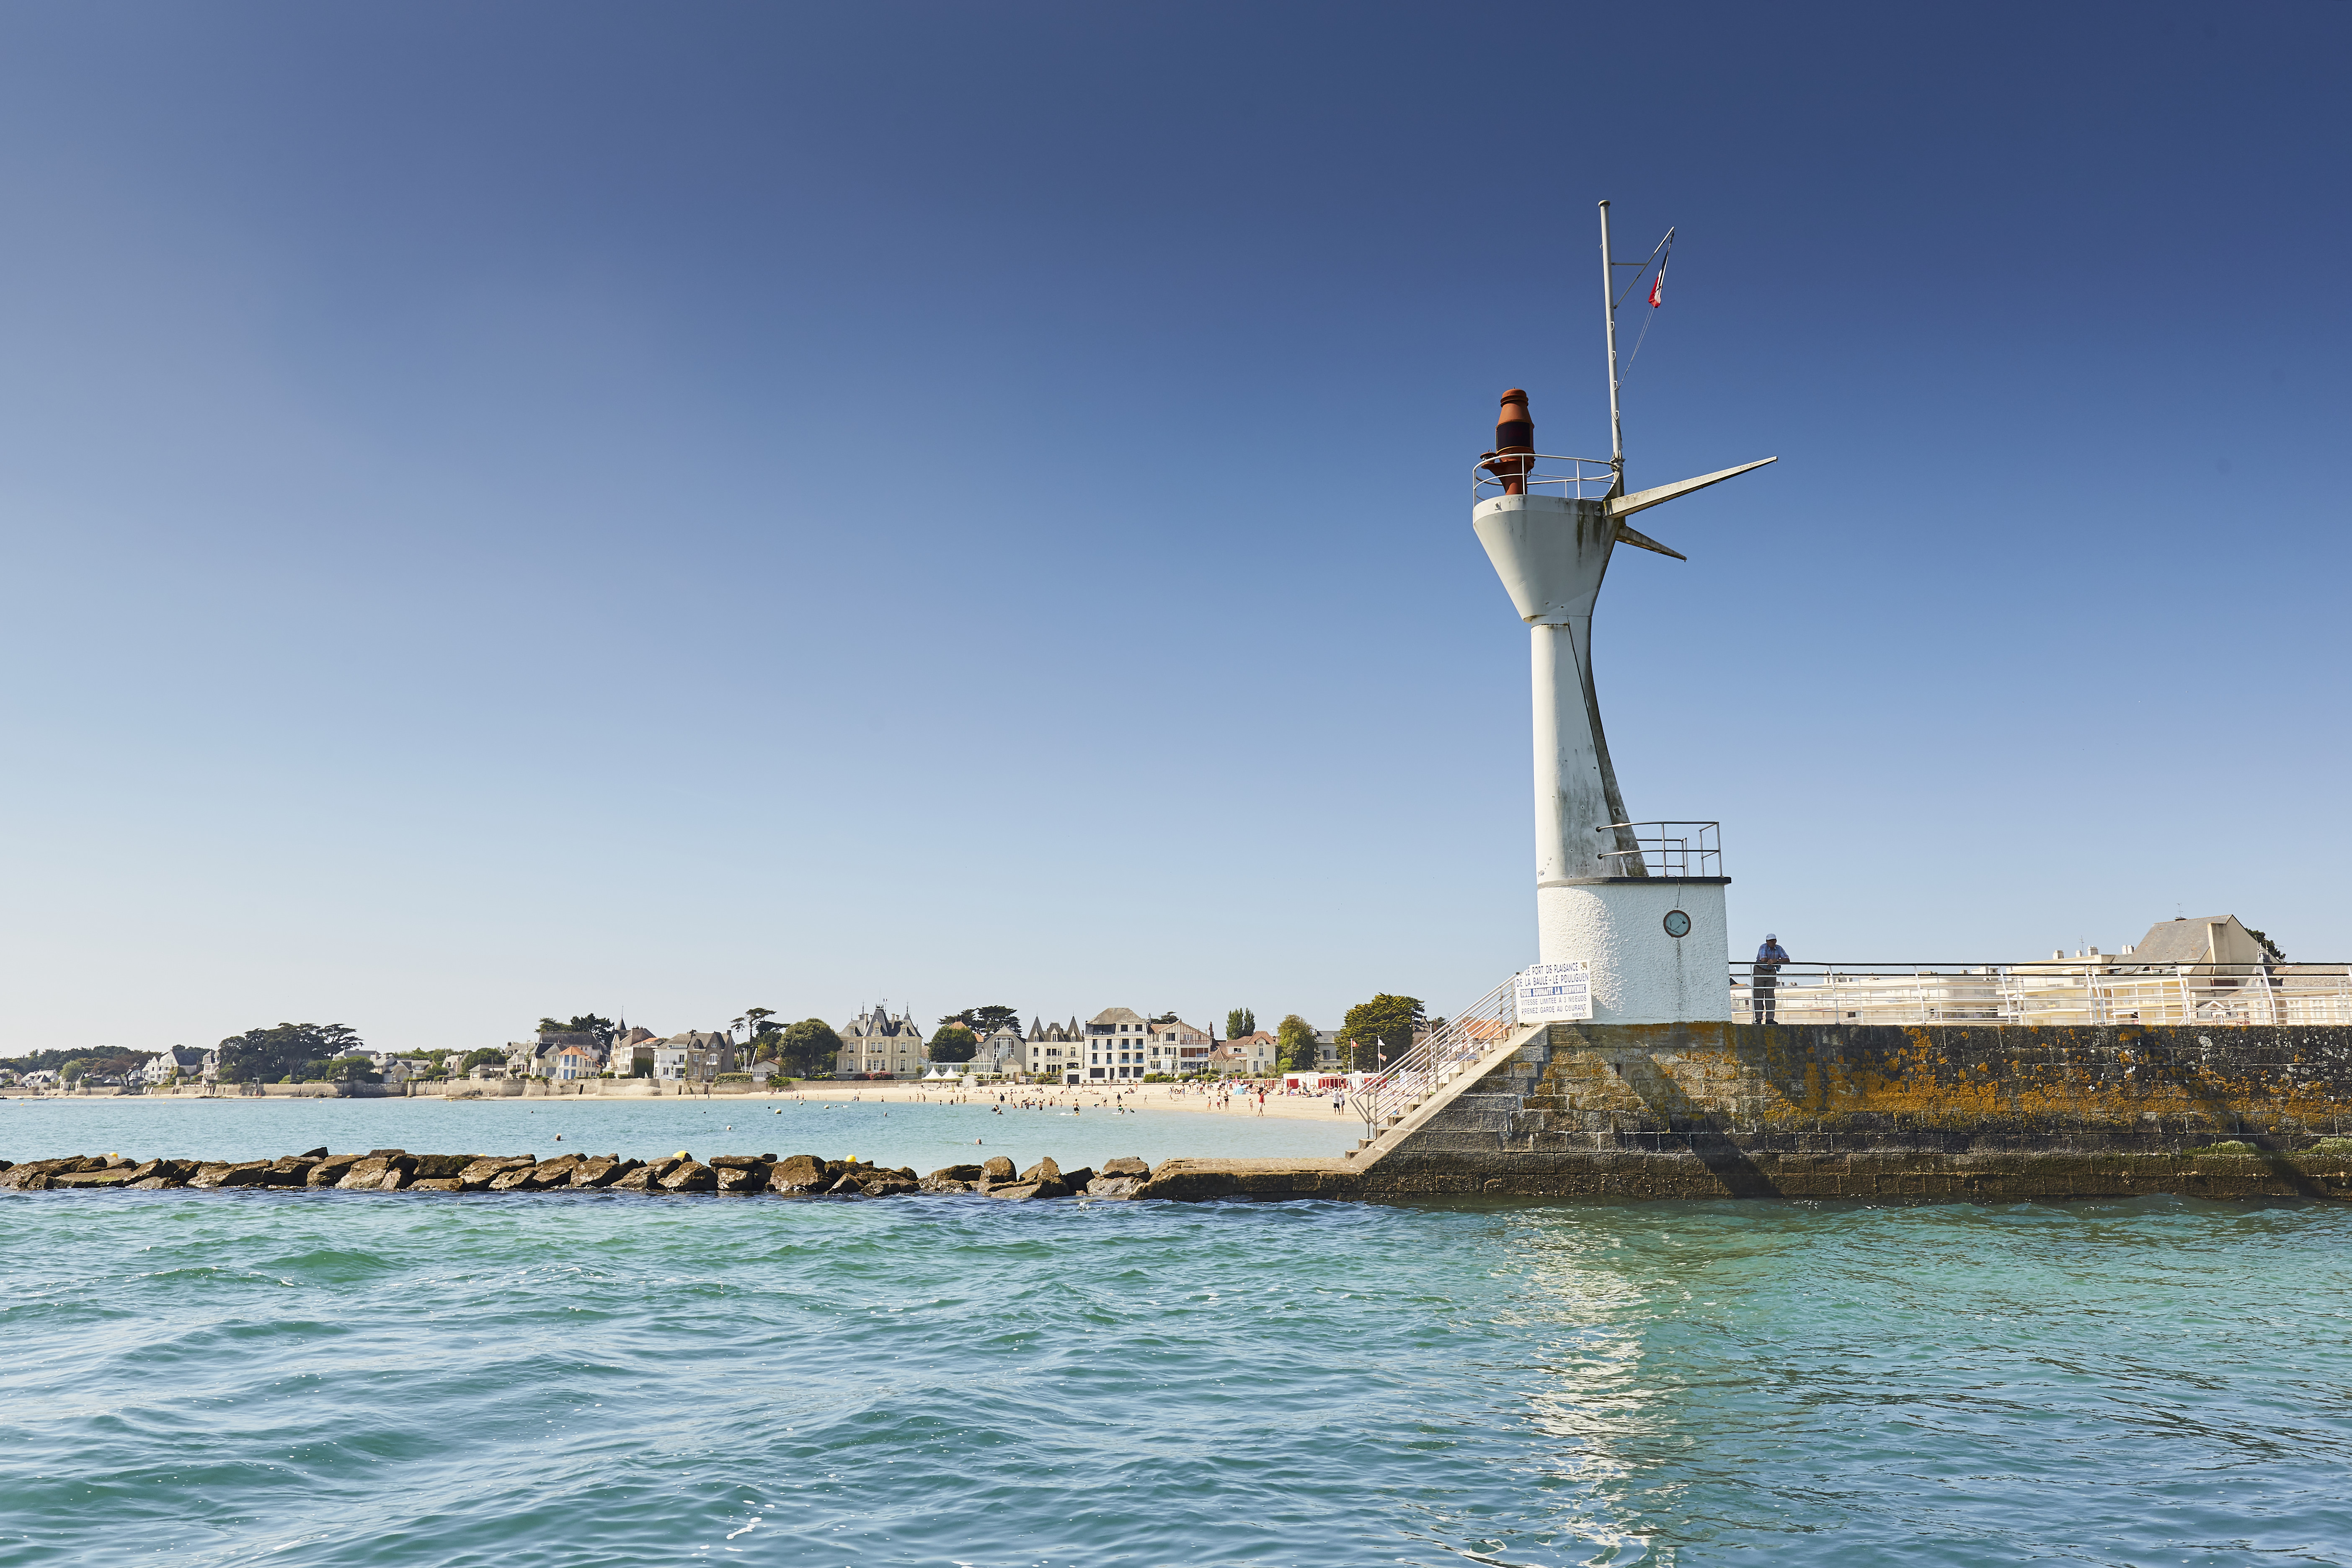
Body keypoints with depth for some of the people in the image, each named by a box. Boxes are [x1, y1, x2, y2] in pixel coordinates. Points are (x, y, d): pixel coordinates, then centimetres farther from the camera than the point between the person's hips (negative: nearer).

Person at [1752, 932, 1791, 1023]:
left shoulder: (1779, 949, -3)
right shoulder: (1763, 948, -16)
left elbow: (1787, 960, -13)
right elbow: (1763, 960, -31)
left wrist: (1776, 960, -28)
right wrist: (1775, 961, -16)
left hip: (1772, 973, 4)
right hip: (1760, 972, -4)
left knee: (1770, 995, -3)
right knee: (1758, 995, -5)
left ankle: (1770, 1019, -4)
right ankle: (1758, 1018, -2)